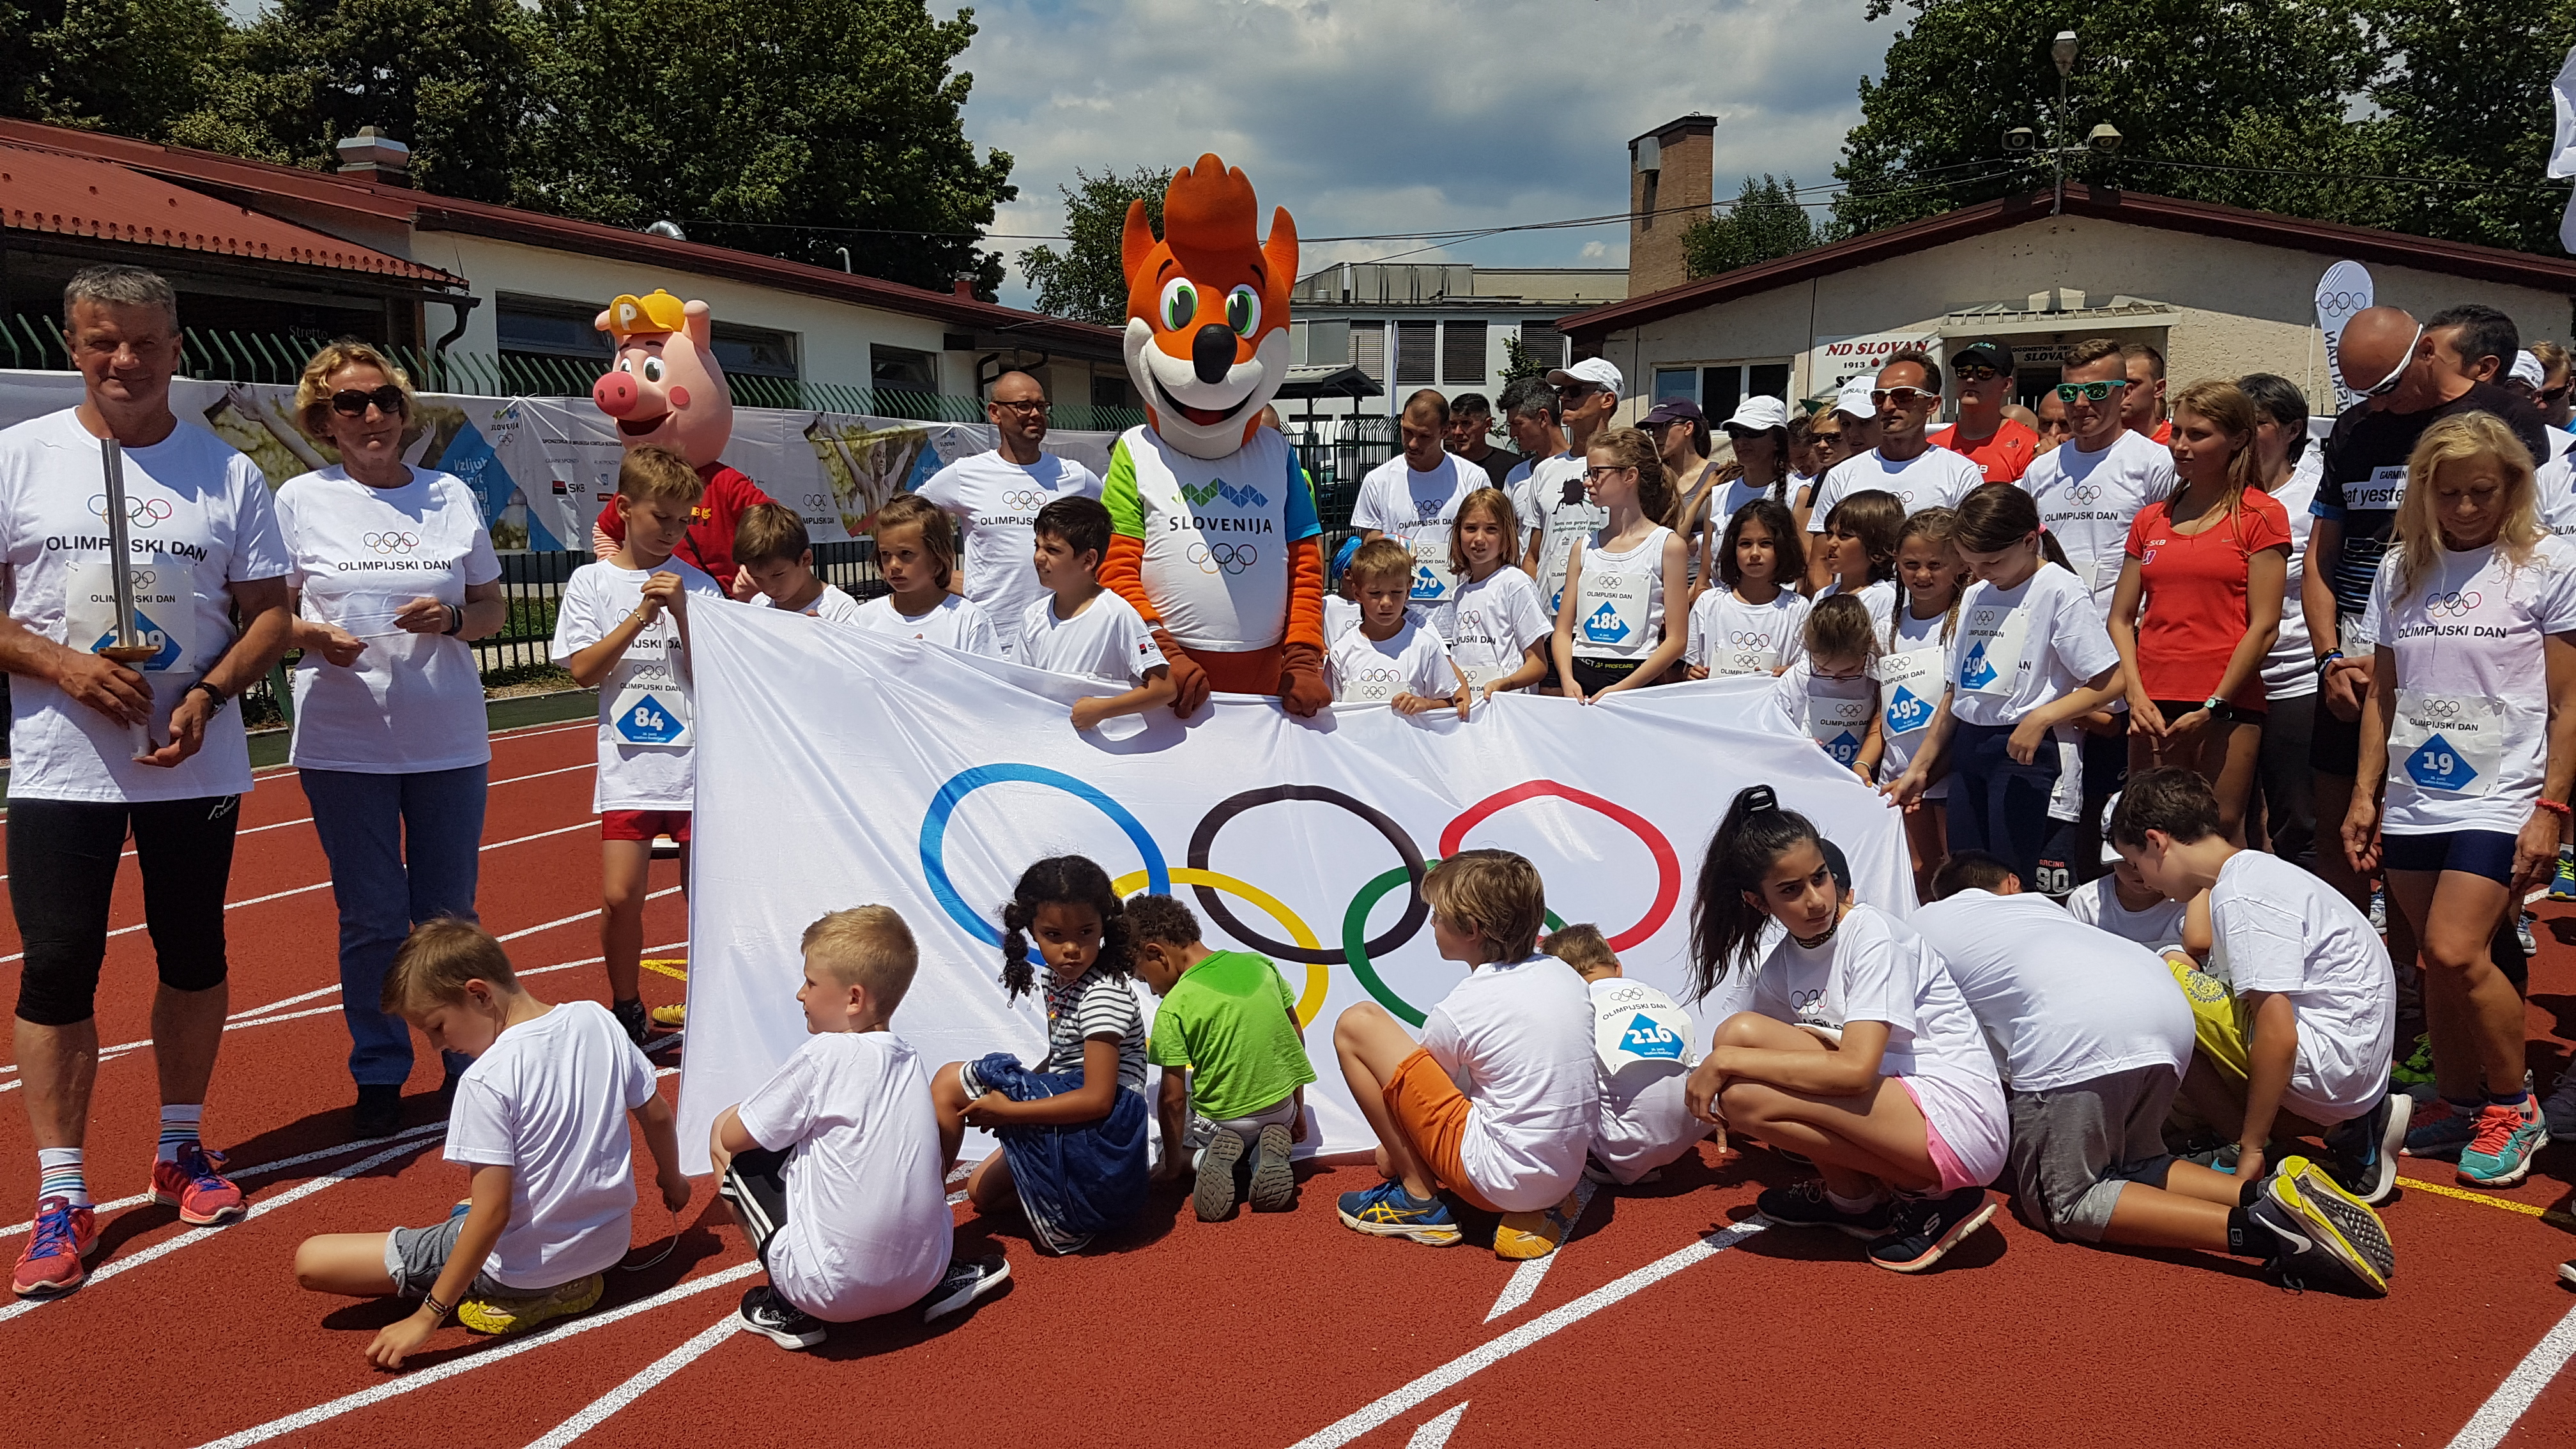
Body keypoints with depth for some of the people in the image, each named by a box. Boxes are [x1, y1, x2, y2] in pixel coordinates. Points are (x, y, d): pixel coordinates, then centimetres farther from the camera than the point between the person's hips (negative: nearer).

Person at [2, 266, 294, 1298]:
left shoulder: (228, 471, 2)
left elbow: (269, 613, 3)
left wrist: (206, 696, -12)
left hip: (197, 766, 2)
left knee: (194, 956, 11)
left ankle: (182, 1148, 29)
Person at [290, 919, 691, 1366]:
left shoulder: (487, 1081, -23)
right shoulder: (599, 1021, -6)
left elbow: (493, 1212, -24)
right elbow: (657, 1116, 6)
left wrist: (428, 1317, -18)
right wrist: (672, 1182, 25)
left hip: (524, 1269, -8)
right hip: (610, 1243, 8)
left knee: (310, 1260, -5)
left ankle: (510, 1296, -4)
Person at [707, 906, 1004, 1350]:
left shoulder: (822, 1057, -13)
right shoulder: (907, 1058, 6)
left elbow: (732, 1135, -4)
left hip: (836, 1289, -6)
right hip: (923, 1274, 6)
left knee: (732, 1153, 7)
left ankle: (791, 1308, 8)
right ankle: (942, 1280, 17)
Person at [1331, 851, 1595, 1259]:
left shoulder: (1458, 1011, -13)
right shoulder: (1567, 975, 6)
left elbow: (1426, 1089, 3)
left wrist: (1393, 1151, 25)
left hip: (1499, 1180, -7)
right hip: (1565, 1174, 7)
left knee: (1356, 1024, -5)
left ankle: (1418, 1199, 3)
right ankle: (1534, 1211, 12)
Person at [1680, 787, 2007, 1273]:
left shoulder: (1872, 935, -14)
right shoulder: (1779, 967, 8)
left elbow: (1856, 1069, -24)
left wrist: (1728, 1061, -21)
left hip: (1958, 1121, -7)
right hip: (1892, 1106, 7)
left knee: (1743, 1093, -22)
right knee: (1740, 1032, -7)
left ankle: (1927, 1199, -5)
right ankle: (1847, 1194, 3)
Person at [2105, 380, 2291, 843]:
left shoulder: (2260, 515, 1)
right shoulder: (2151, 519, 15)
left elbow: (2263, 626, -5)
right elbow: (2121, 618, 11)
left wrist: (2213, 707, -10)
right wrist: (2137, 696, -3)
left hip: (2227, 705, -4)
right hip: (2154, 706, 4)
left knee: (2223, 831, -5)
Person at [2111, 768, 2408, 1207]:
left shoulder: (2239, 898, -18)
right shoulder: (2254, 870, 13)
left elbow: (2278, 1035, -23)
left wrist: (2250, 1148, -16)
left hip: (2330, 1062, -10)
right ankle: (2350, 1127, 8)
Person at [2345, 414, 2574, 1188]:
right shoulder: (2401, 570, 9)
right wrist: (2365, 793, 10)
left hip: (2500, 798, -4)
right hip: (2413, 801, 4)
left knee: (2457, 951, -14)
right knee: (2439, 964, 9)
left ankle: (2512, 1108, 5)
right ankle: (2457, 1107, 24)